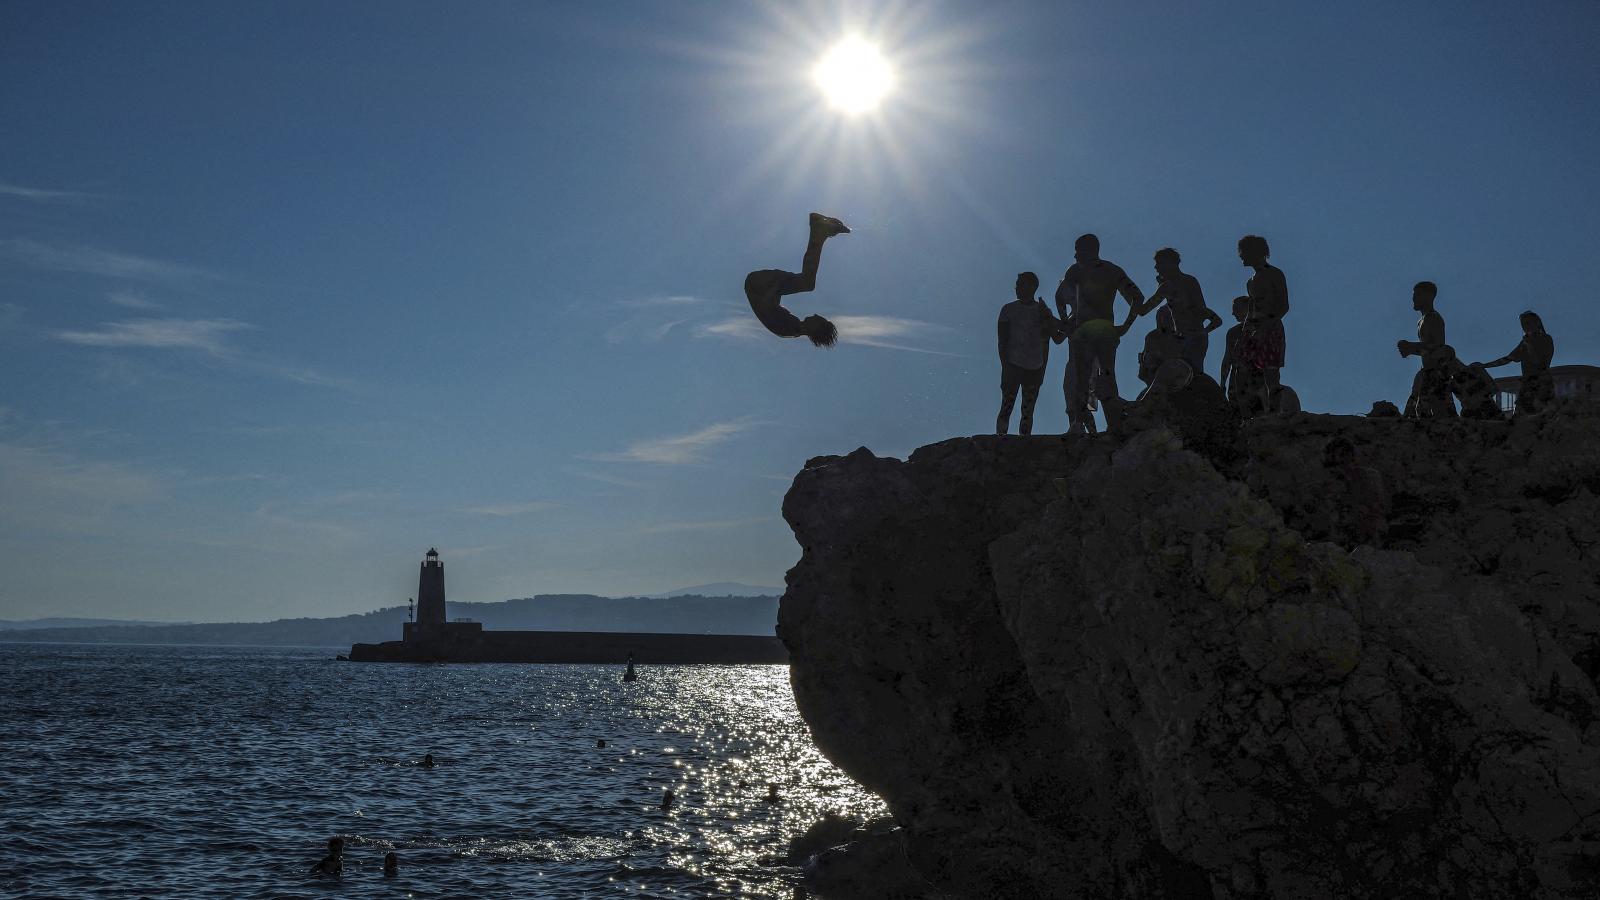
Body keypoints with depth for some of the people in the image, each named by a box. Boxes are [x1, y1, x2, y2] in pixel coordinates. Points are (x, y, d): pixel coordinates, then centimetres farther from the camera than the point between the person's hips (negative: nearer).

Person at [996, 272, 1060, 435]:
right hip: (1012, 365, -2)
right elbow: (1002, 341, 1)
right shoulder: (1008, 309, 4)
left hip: (1034, 368, 2)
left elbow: (1045, 344, 5)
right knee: (1006, 408, -8)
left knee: (1028, 411, 3)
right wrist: (1005, 365, -5)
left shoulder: (1043, 312, 7)